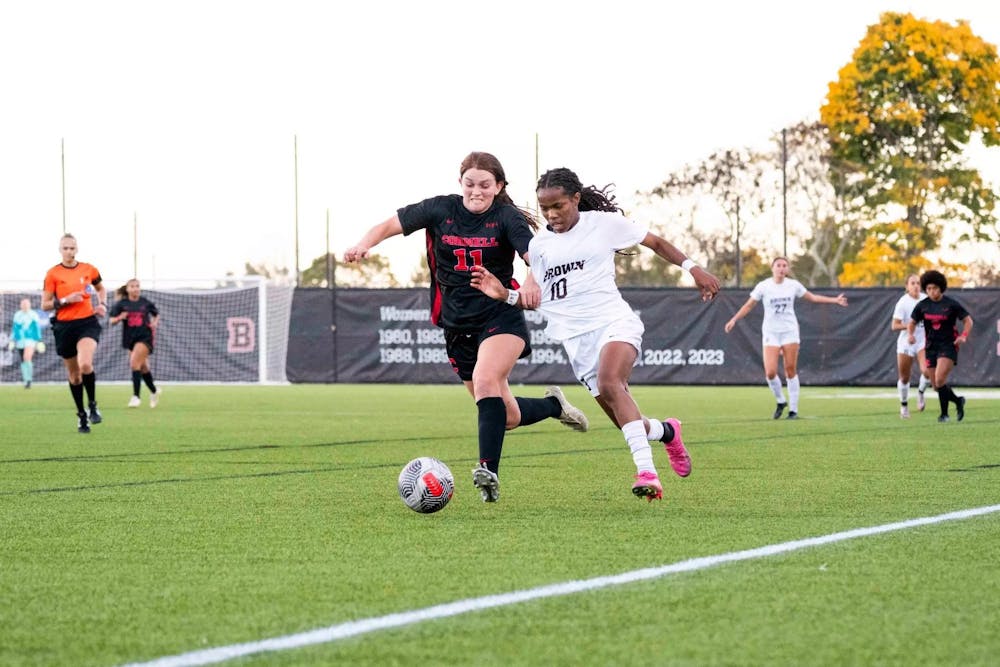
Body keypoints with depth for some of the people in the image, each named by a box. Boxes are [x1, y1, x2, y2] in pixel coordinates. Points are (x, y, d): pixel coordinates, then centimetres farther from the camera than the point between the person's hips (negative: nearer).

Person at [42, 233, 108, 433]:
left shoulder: (89, 270, 4)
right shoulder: (53, 274, -2)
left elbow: (101, 289, 24)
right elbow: (45, 305, 0)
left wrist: (103, 304, 6)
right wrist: (65, 300, -14)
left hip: (88, 322, -1)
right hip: (64, 326, 1)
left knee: (85, 364, -26)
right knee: (73, 374, 9)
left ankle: (92, 405, -4)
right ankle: (81, 415, 25)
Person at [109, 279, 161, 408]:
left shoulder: (146, 303, 0)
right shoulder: (121, 304, 0)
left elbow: (156, 314, 18)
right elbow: (111, 321, -2)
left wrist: (155, 322, -2)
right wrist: (119, 318, -22)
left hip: (145, 337, -3)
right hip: (130, 338, 3)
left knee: (134, 362, -19)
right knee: (143, 367, 12)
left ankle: (136, 396, -18)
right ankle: (154, 391, 35)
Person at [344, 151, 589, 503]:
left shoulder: (507, 218, -8)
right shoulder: (440, 210, -1)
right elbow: (389, 225, -2)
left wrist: (532, 280, -47)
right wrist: (364, 245, -24)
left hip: (501, 318, -4)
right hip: (458, 326, 4)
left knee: (484, 380, -32)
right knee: (507, 417, 9)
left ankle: (489, 471, -36)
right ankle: (554, 405, 40)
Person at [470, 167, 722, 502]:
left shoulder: (604, 223, 0)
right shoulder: (538, 245, 9)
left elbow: (655, 242, 10)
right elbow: (538, 298, 15)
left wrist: (692, 268, 2)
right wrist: (505, 294, -3)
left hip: (614, 321, -4)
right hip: (576, 337, 4)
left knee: (609, 384, -35)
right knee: (628, 424, 1)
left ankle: (646, 471, -41)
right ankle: (667, 431, 37)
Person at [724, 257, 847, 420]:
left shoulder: (793, 285, 1)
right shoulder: (763, 286, -4)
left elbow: (812, 297, 13)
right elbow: (749, 305, 2)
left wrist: (835, 300, 11)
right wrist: (734, 319, -9)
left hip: (790, 331, 1)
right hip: (771, 332, -1)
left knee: (791, 370, -3)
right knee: (770, 372, -11)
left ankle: (793, 409, 5)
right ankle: (780, 401, 15)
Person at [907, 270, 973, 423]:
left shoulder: (951, 304, -7)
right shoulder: (922, 306, 2)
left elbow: (968, 320, 0)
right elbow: (912, 322, 12)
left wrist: (964, 336, -17)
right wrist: (911, 334, -9)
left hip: (948, 346, -5)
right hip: (931, 347, 5)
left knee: (939, 380, -21)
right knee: (937, 386, 4)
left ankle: (944, 413, -7)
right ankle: (958, 401, 30)